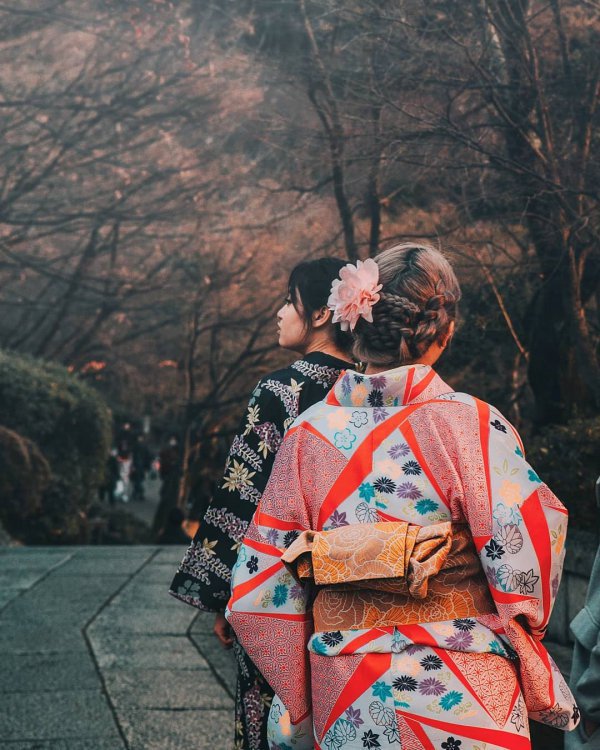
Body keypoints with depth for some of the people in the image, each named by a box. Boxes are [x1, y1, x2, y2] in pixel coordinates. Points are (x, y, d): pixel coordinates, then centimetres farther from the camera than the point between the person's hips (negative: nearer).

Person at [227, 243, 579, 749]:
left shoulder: (309, 431, -3)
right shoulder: (472, 423, -13)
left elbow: (262, 591, -1)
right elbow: (526, 561, -15)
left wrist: (298, 707, 11)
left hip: (344, 703, 3)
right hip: (461, 697, -3)